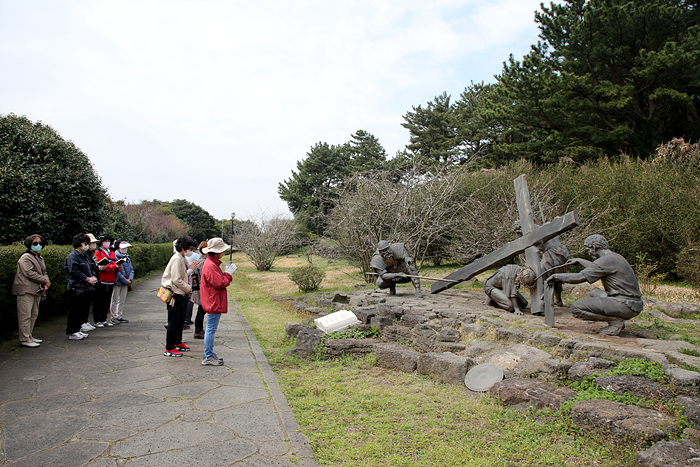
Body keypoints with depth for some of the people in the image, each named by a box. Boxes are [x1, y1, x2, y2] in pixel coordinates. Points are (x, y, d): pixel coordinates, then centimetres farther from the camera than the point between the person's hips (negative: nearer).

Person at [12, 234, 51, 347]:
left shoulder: (39, 258, 18)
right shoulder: (25, 257, -9)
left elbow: (44, 272, 20)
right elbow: (30, 273, -18)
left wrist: (45, 283, 1)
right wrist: (45, 281, -12)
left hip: (37, 291, 9)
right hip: (26, 291, -9)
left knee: (34, 315, 13)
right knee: (25, 315, -6)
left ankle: (29, 335, 22)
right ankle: (24, 339, -2)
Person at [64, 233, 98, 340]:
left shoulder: (85, 256, 17)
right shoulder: (72, 257, -11)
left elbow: (89, 269, 23)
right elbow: (74, 272, -19)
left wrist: (93, 277, 4)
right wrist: (88, 279, -17)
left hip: (85, 288, 9)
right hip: (76, 288, -9)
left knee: (83, 310, 13)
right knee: (75, 311, -2)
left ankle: (77, 329, 24)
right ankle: (71, 332, 7)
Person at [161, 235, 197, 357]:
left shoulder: (182, 259, 13)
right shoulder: (177, 259, -19)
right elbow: (176, 280, -22)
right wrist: (188, 288, -11)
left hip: (180, 294, 10)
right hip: (174, 294, -10)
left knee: (180, 320, 19)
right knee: (173, 322, -5)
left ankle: (178, 343, 32)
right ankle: (169, 349, 3)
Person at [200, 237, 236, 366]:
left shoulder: (213, 263, 16)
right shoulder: (210, 265, -19)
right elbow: (220, 283, -21)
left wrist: (227, 274, 6)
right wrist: (228, 274, -9)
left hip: (214, 302, 11)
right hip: (213, 302, -11)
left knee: (211, 329, 16)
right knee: (211, 329, -4)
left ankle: (209, 354, 24)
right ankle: (208, 357, 4)